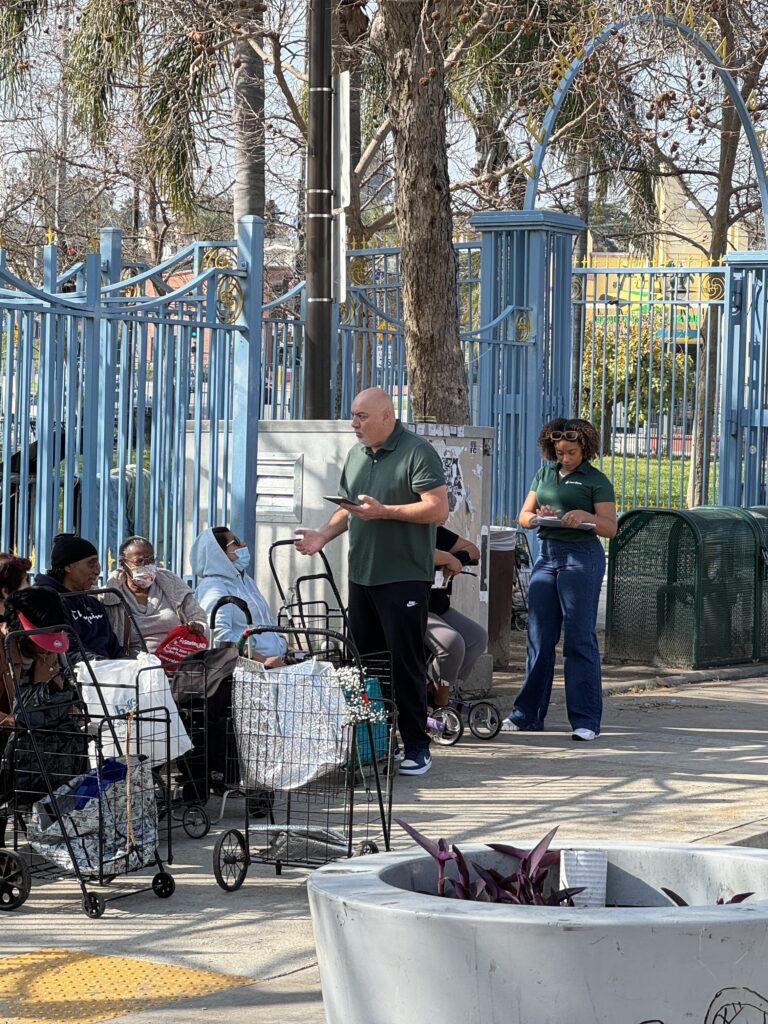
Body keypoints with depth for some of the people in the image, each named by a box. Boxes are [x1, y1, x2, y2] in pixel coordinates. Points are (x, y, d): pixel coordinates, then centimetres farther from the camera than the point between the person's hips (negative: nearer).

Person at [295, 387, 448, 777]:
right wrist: (323, 534, 6)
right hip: (362, 576, 8)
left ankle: (416, 747, 0)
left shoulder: (417, 452, -9)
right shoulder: (356, 455, 16)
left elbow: (438, 509, -17)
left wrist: (383, 512, -20)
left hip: (404, 578, -8)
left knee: (406, 664, -6)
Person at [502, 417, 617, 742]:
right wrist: (538, 517, -9)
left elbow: (610, 528, -5)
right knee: (539, 637, 7)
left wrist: (585, 516, -23)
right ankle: (527, 713, 14)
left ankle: (585, 720, -3)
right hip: (546, 555, 5)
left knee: (580, 638, -5)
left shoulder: (596, 480, 0)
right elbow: (523, 516, 13)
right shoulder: (545, 474, 15)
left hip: (581, 556, -5)